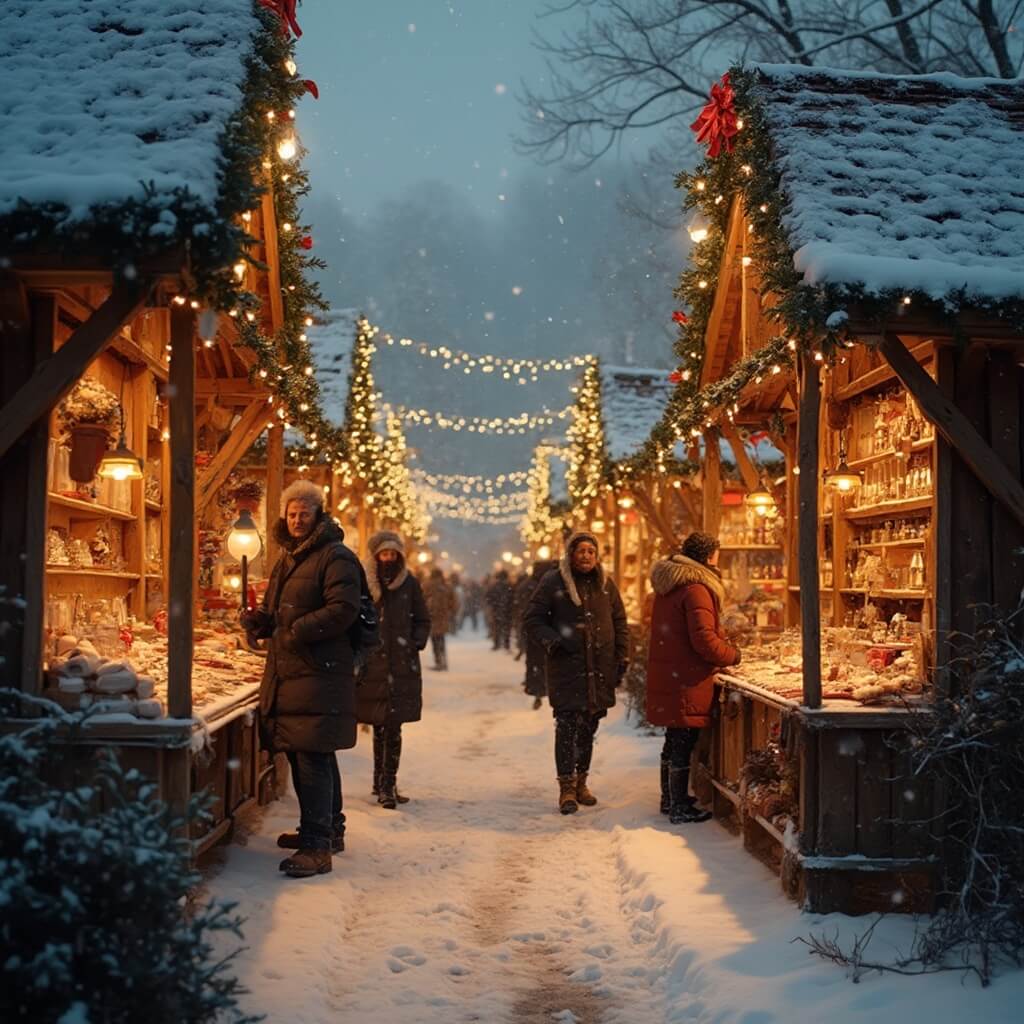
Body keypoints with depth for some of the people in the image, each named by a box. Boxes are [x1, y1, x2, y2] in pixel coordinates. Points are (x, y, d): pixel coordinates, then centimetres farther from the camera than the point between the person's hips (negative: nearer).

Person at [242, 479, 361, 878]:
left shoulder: (336, 557, -7)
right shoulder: (287, 559, 21)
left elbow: (343, 610, -18)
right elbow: (275, 611, 27)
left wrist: (299, 631, -22)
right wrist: (259, 621, 5)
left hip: (320, 674, -9)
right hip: (286, 672, 9)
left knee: (313, 757, -12)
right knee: (304, 755, 16)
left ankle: (317, 847, -11)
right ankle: (329, 830, 30)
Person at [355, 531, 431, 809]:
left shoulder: (409, 583, 4)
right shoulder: (362, 583, 0)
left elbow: (423, 621, 14)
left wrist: (416, 642, 0)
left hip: (402, 667, 0)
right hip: (372, 665, 0)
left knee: (393, 727, -4)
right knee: (381, 726, 6)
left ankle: (386, 785, 1)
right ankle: (385, 785, 18)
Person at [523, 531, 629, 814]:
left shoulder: (605, 584, 11)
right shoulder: (553, 582, -2)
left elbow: (620, 623, 18)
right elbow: (532, 619, 1)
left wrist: (622, 658, 11)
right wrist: (551, 641, -15)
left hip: (600, 669, 4)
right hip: (567, 667, -4)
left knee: (589, 727, 9)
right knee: (568, 726, -9)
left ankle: (580, 782, 21)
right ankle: (567, 788, -2)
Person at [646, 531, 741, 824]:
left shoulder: (667, 586, 14)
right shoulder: (696, 589, -17)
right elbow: (704, 640, -23)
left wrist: (724, 648, 21)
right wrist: (733, 655, -7)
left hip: (665, 676, 9)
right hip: (686, 681, -9)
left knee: (674, 741, 20)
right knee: (683, 744, -3)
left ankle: (670, 798, 31)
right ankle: (680, 808, 3)